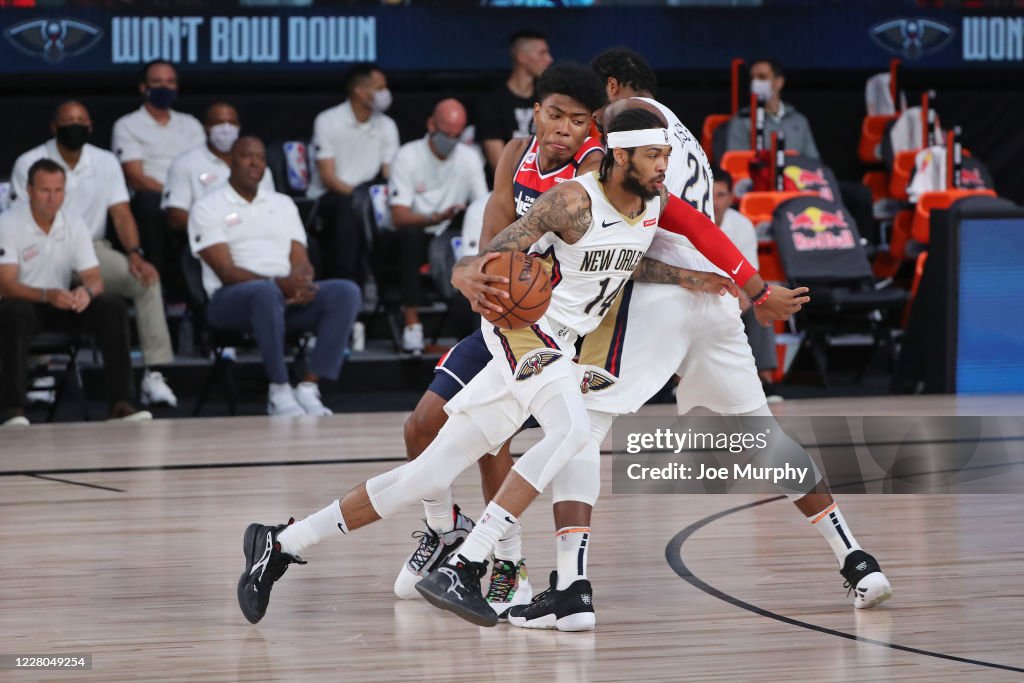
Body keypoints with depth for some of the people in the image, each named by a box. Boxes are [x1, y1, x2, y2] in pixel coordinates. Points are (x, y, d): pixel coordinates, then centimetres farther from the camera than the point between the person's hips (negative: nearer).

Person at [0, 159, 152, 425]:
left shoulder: (74, 226, 3)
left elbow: (95, 278, -2)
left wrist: (87, 291, -28)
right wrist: (47, 295, -38)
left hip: (62, 306, 4)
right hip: (23, 303, -4)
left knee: (113, 308, -21)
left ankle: (120, 402, -23)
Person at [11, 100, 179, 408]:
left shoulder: (106, 162, 11)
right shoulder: (29, 164, 0)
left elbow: (121, 214, 5)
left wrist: (135, 254, -16)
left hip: (93, 250, 3)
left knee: (146, 277, -23)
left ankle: (154, 374, -25)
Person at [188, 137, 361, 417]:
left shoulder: (283, 204, 22)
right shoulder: (208, 208, 4)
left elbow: (300, 261, 13)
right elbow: (226, 272, -8)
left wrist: (301, 283, -14)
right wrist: (278, 283, -22)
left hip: (288, 292, 6)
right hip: (233, 298, -5)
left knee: (346, 292, -23)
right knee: (267, 293, -42)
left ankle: (308, 389, -27)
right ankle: (279, 393, -31)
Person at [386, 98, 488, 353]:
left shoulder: (469, 158, 4)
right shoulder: (408, 157, -11)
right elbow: (399, 217, -20)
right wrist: (436, 218, -39)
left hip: (447, 239, 4)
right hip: (405, 239, -3)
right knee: (412, 234, -39)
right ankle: (412, 323, -39)